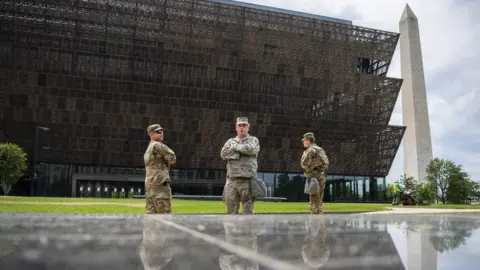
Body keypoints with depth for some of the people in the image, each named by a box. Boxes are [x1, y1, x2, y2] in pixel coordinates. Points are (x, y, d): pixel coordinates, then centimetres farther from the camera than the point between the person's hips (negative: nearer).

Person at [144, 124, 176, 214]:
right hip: (160, 183, -10)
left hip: (149, 184, 10)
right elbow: (172, 159, -9)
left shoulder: (148, 149, 20)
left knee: (151, 212, 8)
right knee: (165, 213, -9)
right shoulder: (157, 145, -10)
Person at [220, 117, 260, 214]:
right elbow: (223, 154, 0)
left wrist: (235, 146, 0)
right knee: (231, 211, 3)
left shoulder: (253, 140, 9)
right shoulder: (230, 141, 18)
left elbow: (250, 149, -14)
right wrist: (242, 150, -6)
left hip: (247, 181, -3)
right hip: (232, 181, 3)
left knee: (248, 212, -3)